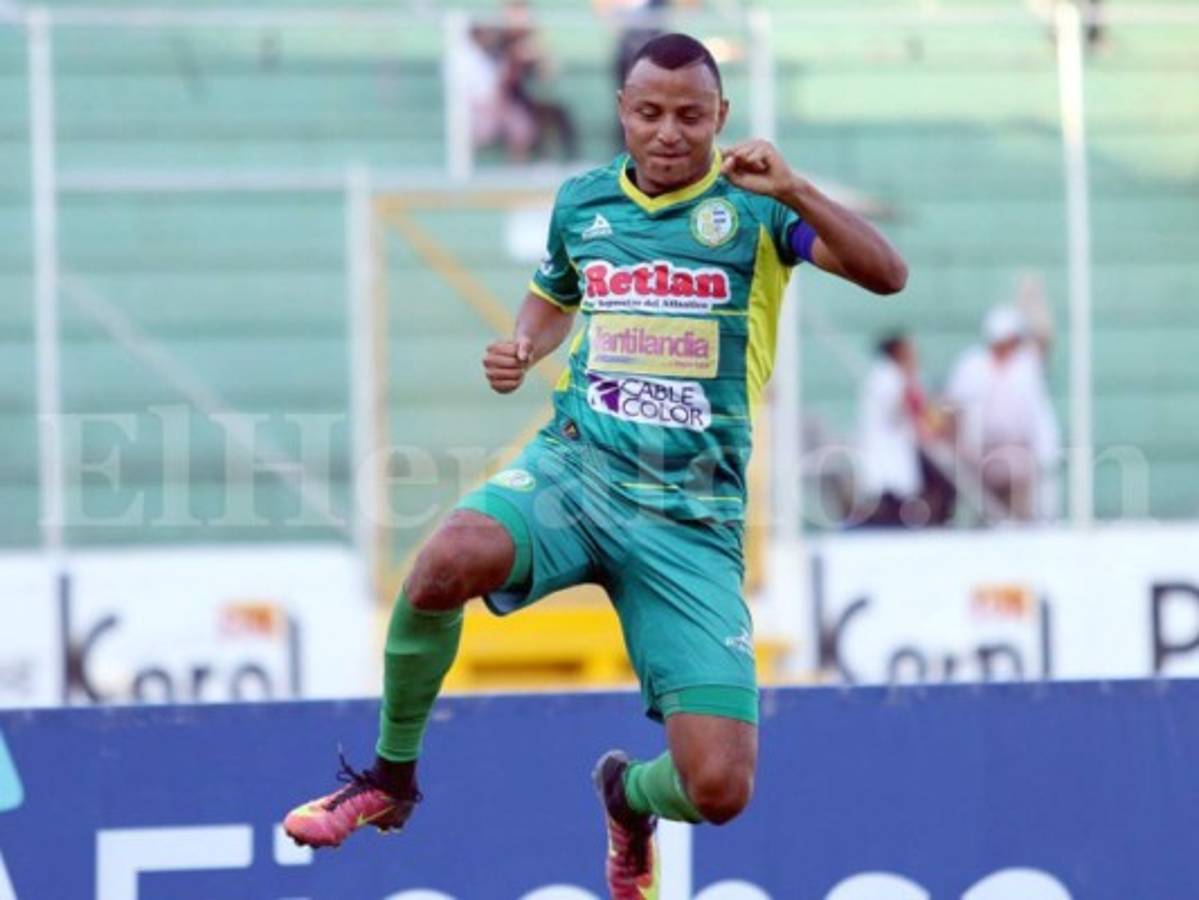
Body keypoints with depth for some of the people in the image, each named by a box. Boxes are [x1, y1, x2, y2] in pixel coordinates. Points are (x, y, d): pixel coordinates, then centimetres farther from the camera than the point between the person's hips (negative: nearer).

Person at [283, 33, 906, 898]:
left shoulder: (753, 207, 0)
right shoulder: (582, 201, 11)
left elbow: (886, 273, -14)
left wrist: (793, 191, -28)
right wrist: (521, 352, 8)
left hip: (693, 517, -2)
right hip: (576, 468, 2)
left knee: (719, 790, -12)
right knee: (452, 559, -36)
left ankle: (629, 794, 29)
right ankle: (390, 777, -10)